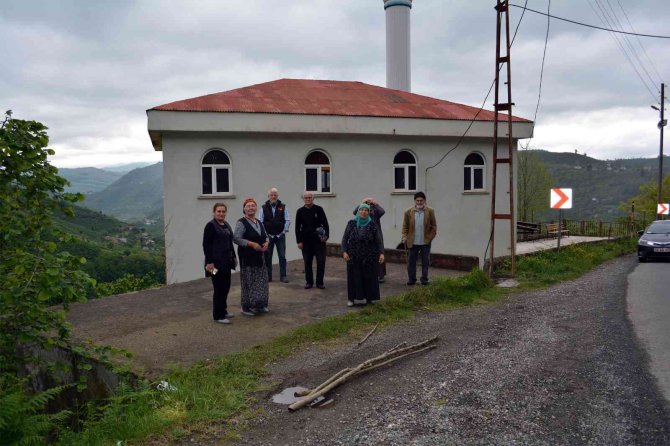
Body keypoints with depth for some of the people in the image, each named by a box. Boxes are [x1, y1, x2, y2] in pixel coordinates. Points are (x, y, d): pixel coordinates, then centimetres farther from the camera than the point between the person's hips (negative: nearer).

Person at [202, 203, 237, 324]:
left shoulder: (226, 225, 13)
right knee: (219, 288, -3)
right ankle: (218, 315, 8)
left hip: (226, 262, 8)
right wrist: (209, 262, -18)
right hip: (216, 262, -8)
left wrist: (233, 256, 19)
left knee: (226, 287, 14)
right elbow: (206, 245, -13)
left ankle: (223, 311, 27)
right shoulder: (210, 225, -10)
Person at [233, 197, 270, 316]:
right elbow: (236, 238, -20)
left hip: (259, 256, 7)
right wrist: (252, 244, -24)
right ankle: (246, 307, 10)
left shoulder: (259, 222, 13)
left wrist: (266, 242, -4)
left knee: (261, 281, 12)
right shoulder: (241, 223, -10)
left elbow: (265, 236, 19)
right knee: (248, 282, -2)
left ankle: (260, 305, 25)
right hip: (247, 257, -7)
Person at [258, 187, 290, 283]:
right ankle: (268, 276, 13)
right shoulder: (264, 208, 4)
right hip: (268, 236, 0)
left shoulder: (283, 207, 5)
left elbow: (287, 220, 4)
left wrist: (284, 231, -5)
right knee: (267, 257, 5)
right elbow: (260, 222, 2)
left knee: (282, 256, 1)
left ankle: (283, 276, 8)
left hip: (280, 236, 0)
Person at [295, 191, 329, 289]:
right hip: (306, 241, 1)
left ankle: (320, 282, 11)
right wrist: (299, 241, 1)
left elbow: (325, 223, 1)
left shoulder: (319, 209, 1)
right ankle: (309, 282, 18)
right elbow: (297, 227, 6)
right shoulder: (300, 211, 5)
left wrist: (326, 235, -11)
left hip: (319, 240, -1)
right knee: (307, 262, 7)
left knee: (321, 262, 0)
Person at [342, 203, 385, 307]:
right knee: (353, 277, 4)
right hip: (354, 257, 0)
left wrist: (381, 253, -14)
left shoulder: (372, 225, -1)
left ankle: (369, 298, 17)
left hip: (369, 257, 0)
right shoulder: (351, 223, 1)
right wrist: (344, 252, -7)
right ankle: (352, 298, 15)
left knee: (369, 277, 4)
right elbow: (345, 238, 3)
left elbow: (379, 240, -4)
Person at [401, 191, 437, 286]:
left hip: (426, 242, 0)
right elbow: (405, 226, 4)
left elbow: (434, 226, 2)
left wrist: (430, 237, -5)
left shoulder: (430, 211, -2)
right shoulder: (408, 212, 0)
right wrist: (405, 237, -5)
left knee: (425, 262, 7)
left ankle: (424, 279, 19)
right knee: (411, 262, 6)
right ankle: (411, 279, 18)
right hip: (413, 242, 1)